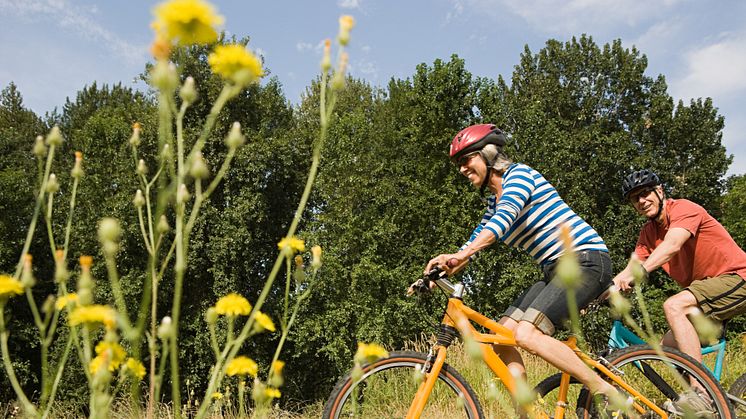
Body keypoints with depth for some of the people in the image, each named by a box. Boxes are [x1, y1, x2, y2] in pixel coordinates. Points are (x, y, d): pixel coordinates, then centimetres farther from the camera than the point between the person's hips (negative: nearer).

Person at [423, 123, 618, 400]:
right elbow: (475, 240, 17)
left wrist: (460, 255, -41)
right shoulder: (494, 201, 17)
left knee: (526, 334, -23)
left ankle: (608, 394, -12)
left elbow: (504, 219, -28)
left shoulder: (519, 173, -9)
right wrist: (439, 272, 0)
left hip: (585, 260, -9)